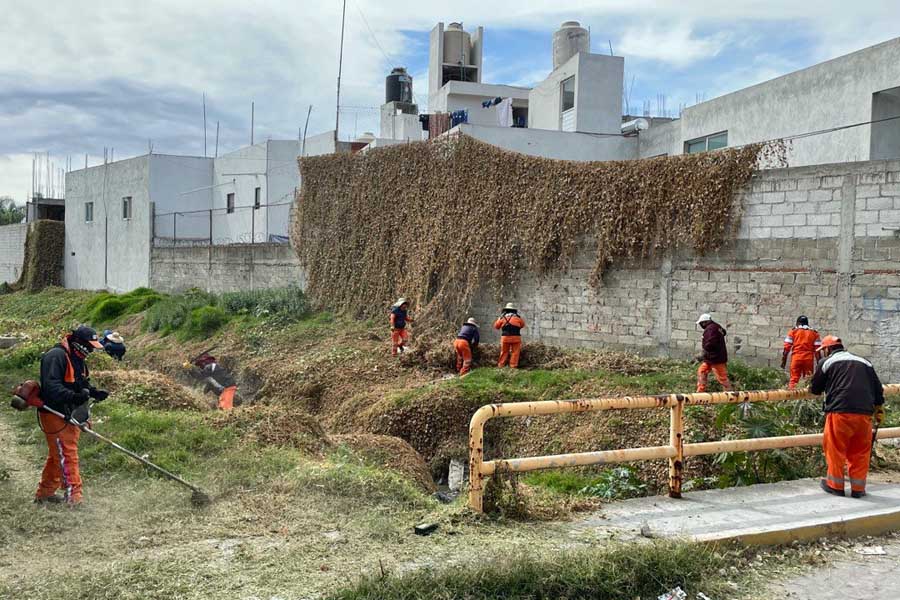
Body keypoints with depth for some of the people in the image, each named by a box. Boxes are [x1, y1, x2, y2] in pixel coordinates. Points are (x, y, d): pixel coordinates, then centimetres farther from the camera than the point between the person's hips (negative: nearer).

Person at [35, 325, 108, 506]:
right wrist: (73, 396, -39)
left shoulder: (78, 359, 14)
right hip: (55, 415, -10)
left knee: (57, 456, 19)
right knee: (67, 456, -9)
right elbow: (51, 386, -28)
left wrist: (94, 392, 1)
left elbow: (83, 384, 21)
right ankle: (73, 498, -7)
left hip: (70, 415, 10)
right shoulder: (56, 356, -18)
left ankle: (44, 493, 32)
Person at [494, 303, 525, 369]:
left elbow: (496, 326, 15)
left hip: (505, 337, 1)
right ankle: (513, 366, 0)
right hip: (516, 337, -1)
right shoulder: (517, 317, 4)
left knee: (504, 352, 10)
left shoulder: (502, 317, 5)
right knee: (515, 352, 4)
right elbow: (523, 325, 18)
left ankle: (500, 365, 8)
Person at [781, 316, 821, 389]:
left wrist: (784, 360, 3)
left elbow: (787, 348, 0)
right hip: (809, 359, 1)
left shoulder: (793, 332, 9)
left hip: (796, 358, -1)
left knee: (794, 379, 0)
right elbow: (817, 350, 3)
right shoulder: (814, 333, 12)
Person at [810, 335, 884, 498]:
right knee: (860, 452, 13)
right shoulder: (864, 362, 19)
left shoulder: (826, 362, 6)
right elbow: (878, 390, 19)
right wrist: (879, 411, 27)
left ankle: (835, 485, 15)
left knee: (835, 450, 8)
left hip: (840, 412, -4)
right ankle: (858, 488, 17)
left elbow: (814, 389, 12)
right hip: (865, 413, 4)